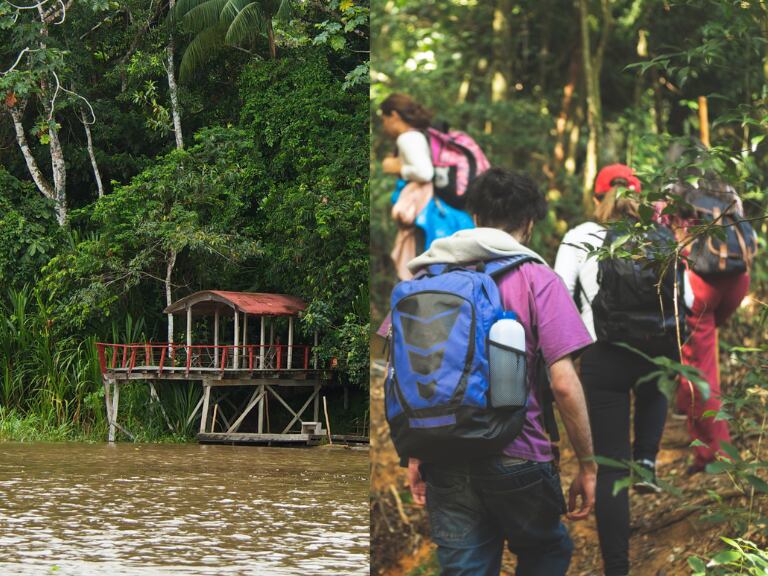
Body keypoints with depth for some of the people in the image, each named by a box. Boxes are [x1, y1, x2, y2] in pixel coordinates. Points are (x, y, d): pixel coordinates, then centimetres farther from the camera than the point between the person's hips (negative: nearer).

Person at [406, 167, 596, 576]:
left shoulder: (427, 277, 6)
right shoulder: (537, 281, -5)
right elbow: (564, 384, -11)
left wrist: (415, 455, 15)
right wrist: (587, 465, -2)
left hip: (444, 462, 3)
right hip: (515, 459, -3)